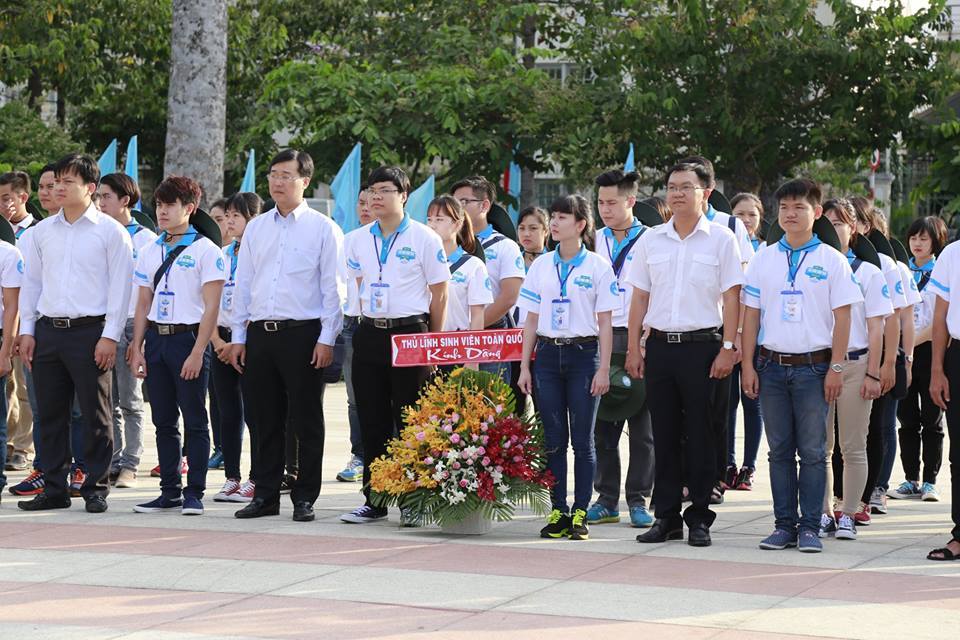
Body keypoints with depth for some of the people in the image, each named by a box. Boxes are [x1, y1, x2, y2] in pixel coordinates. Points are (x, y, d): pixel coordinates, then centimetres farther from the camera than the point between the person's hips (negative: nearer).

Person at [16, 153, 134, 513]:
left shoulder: (110, 231, -2)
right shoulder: (41, 232, 12)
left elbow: (120, 286, -5)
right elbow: (31, 282, 15)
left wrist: (110, 336, -11)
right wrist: (27, 331, 8)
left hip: (90, 331, -5)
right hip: (48, 331, 5)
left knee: (95, 414, 0)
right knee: (50, 414, 7)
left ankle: (96, 488, 7)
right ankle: (54, 489, 14)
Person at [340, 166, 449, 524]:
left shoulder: (424, 238, -4)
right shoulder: (359, 240, 10)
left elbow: (439, 294, 0)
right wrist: (372, 324, 15)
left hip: (409, 333, -4)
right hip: (370, 336, 5)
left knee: (411, 423, -1)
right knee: (372, 422, 6)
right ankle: (374, 501, 12)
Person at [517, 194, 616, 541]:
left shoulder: (597, 267, -1)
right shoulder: (540, 266, 9)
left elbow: (605, 324, -2)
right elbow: (531, 321, 12)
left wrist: (603, 369, -7)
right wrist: (524, 366, 7)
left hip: (584, 355, -3)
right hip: (548, 354, 3)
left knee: (582, 440, -1)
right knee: (553, 439, 4)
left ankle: (580, 513, 3)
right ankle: (558, 512, 9)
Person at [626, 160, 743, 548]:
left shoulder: (721, 240, 0)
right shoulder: (651, 240, 10)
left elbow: (731, 299, -2)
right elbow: (639, 297, 12)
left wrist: (727, 348, -9)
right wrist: (633, 349, 7)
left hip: (701, 345, -3)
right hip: (659, 344, 3)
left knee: (700, 435, 0)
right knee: (664, 434, 6)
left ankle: (700, 518, 7)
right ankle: (666, 517, 12)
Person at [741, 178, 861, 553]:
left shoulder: (831, 261, 1)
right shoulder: (764, 259, 8)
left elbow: (842, 317, 0)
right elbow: (751, 315, 10)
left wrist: (836, 368, -6)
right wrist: (748, 365, 3)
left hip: (813, 367, -3)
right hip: (772, 365, 3)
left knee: (812, 451, -1)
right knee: (780, 450, 6)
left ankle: (810, 527, 3)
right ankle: (784, 525, 12)